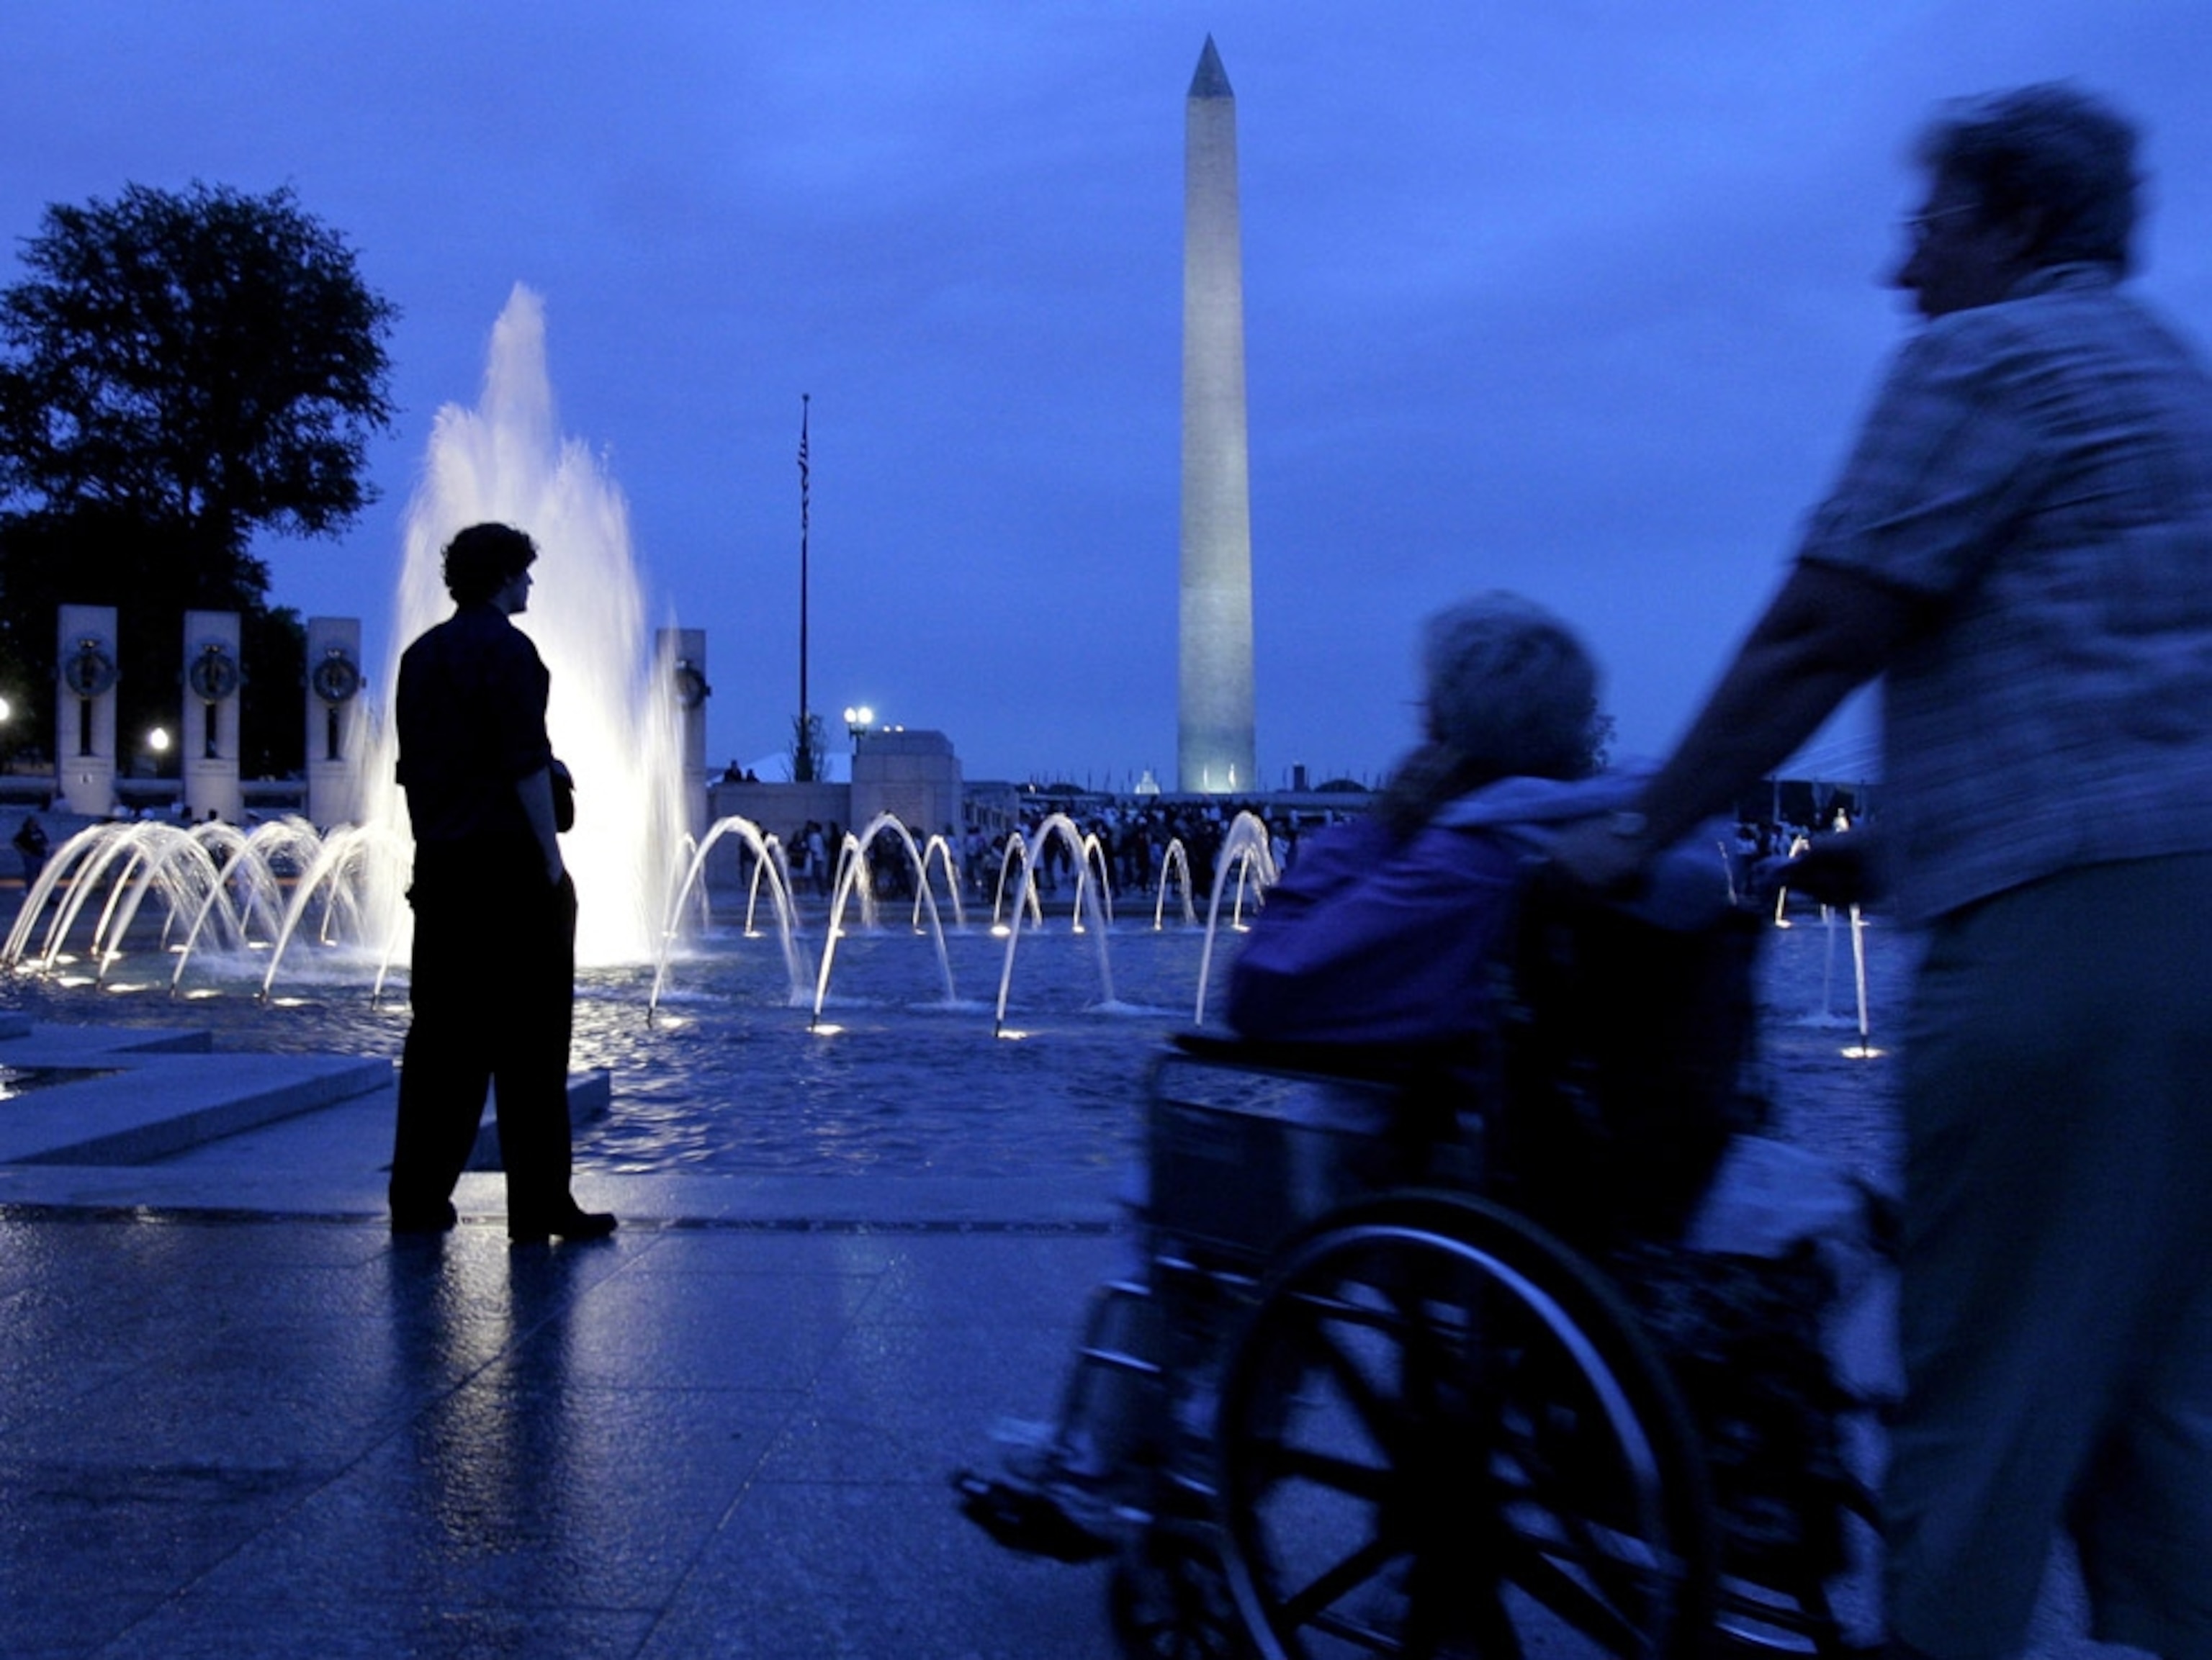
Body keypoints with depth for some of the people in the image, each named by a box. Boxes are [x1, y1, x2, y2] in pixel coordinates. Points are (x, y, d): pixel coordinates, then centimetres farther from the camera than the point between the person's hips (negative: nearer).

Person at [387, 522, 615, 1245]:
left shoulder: (420, 656, 16)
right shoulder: (506, 648, -8)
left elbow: (413, 766, 17)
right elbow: (526, 765, -14)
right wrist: (553, 863, -12)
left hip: (440, 864, 8)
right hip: (509, 863, -8)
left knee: (441, 1033, 11)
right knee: (529, 1040, -3)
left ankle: (418, 1198, 14)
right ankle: (539, 1206, 0)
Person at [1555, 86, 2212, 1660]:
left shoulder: (1986, 356, -3)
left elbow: (1815, 641, -8)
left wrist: (1639, 836, 0)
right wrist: (1898, 833, 27)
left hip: (2070, 923, -9)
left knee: (1989, 1380, -2)